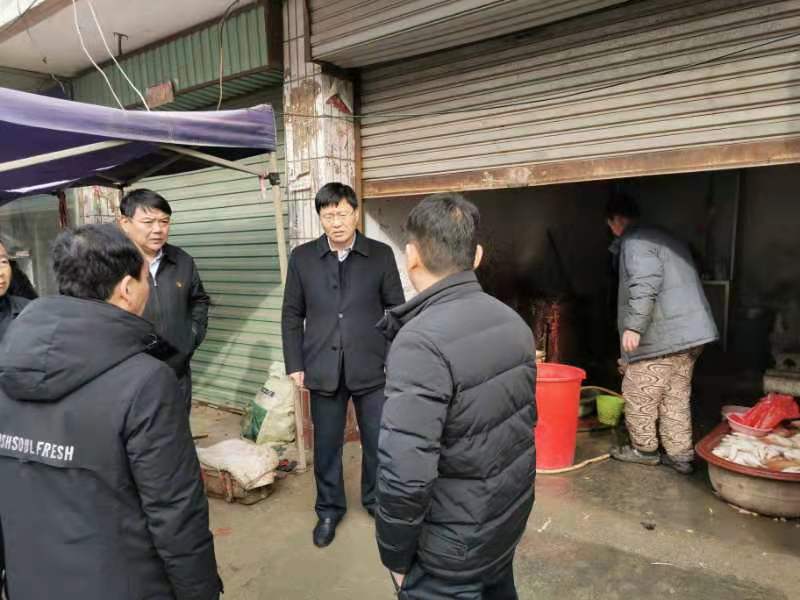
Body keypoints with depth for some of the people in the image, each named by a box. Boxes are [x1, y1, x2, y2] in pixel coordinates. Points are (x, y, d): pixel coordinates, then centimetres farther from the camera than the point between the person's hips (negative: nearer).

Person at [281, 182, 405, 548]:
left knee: (378, 442, 13)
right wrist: (295, 365, 0)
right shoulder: (302, 257, 1)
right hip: (323, 370, 1)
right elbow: (292, 315, 4)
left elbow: (396, 310, 2)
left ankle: (376, 499, 38)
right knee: (326, 445, 13)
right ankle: (329, 509, 35)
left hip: (373, 368, 0)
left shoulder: (381, 255, -2)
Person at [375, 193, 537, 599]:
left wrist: (396, 555, -14)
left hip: (453, 549, -7)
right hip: (510, 520, 7)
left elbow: (405, 473, -31)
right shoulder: (513, 321, -2)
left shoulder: (422, 340, -28)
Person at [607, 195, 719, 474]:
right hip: (690, 332, 10)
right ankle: (680, 454, 20)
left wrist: (633, 326, -25)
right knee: (676, 395, 15)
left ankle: (644, 449, 18)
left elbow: (646, 285, -24)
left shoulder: (635, 242, -9)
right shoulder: (665, 238, 22)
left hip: (663, 335, -9)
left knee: (639, 393, 5)